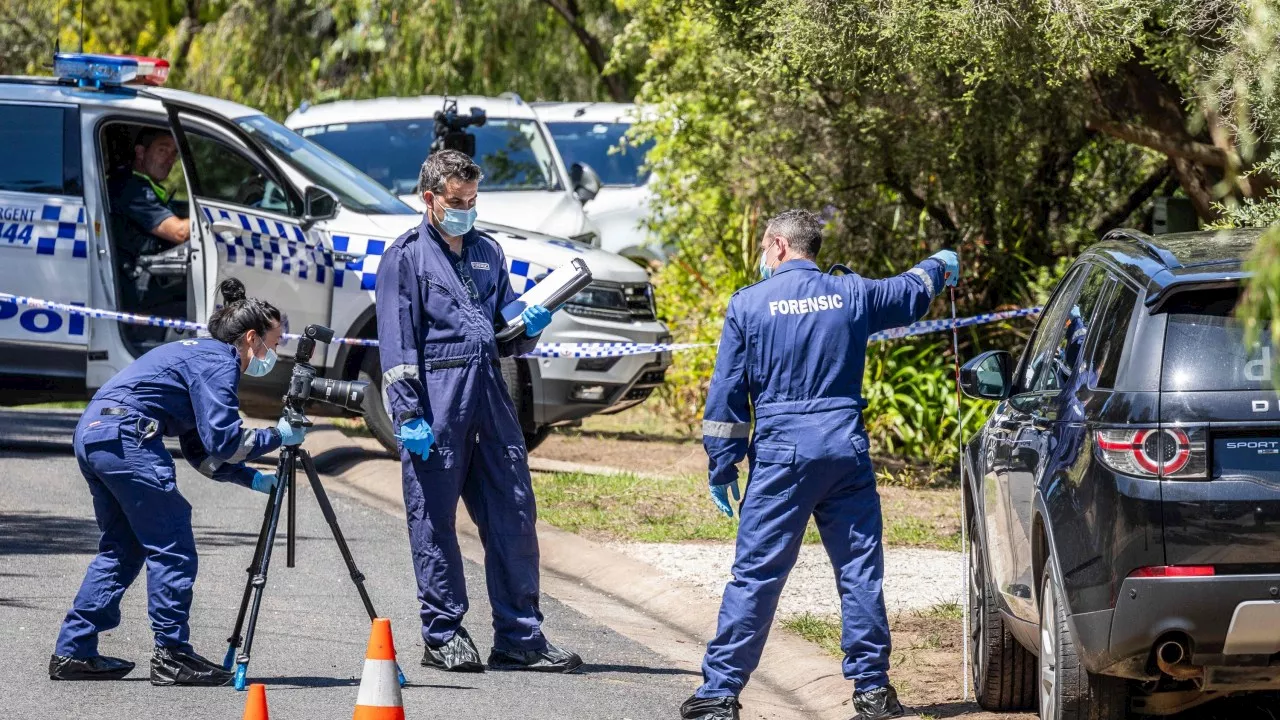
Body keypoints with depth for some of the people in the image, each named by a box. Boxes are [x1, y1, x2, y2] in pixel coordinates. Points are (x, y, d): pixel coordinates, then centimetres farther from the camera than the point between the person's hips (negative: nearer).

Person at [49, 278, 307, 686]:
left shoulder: (199, 355, 25)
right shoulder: (218, 362, -5)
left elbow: (201, 449, 26)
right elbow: (223, 440, -13)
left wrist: (252, 478, 18)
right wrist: (278, 436, 0)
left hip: (92, 434, 10)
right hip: (126, 435, -10)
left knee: (122, 548, 17)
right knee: (172, 549, -3)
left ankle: (73, 653, 16)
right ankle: (172, 657, -1)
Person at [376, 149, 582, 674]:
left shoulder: (487, 253, 19)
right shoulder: (407, 256, 0)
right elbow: (397, 342, -6)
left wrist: (528, 327, 3)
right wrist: (408, 414, -14)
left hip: (489, 394, 6)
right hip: (436, 398, -6)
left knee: (514, 513, 3)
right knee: (434, 518, 0)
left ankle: (520, 638, 8)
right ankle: (443, 636, 8)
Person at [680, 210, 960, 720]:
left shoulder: (748, 304, 0)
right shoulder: (851, 294, 7)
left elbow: (727, 392, 0)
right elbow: (911, 294, 27)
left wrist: (722, 467, 6)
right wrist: (939, 267, 50)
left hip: (781, 453, -2)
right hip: (846, 449, 2)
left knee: (755, 574, -2)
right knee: (860, 570, 8)